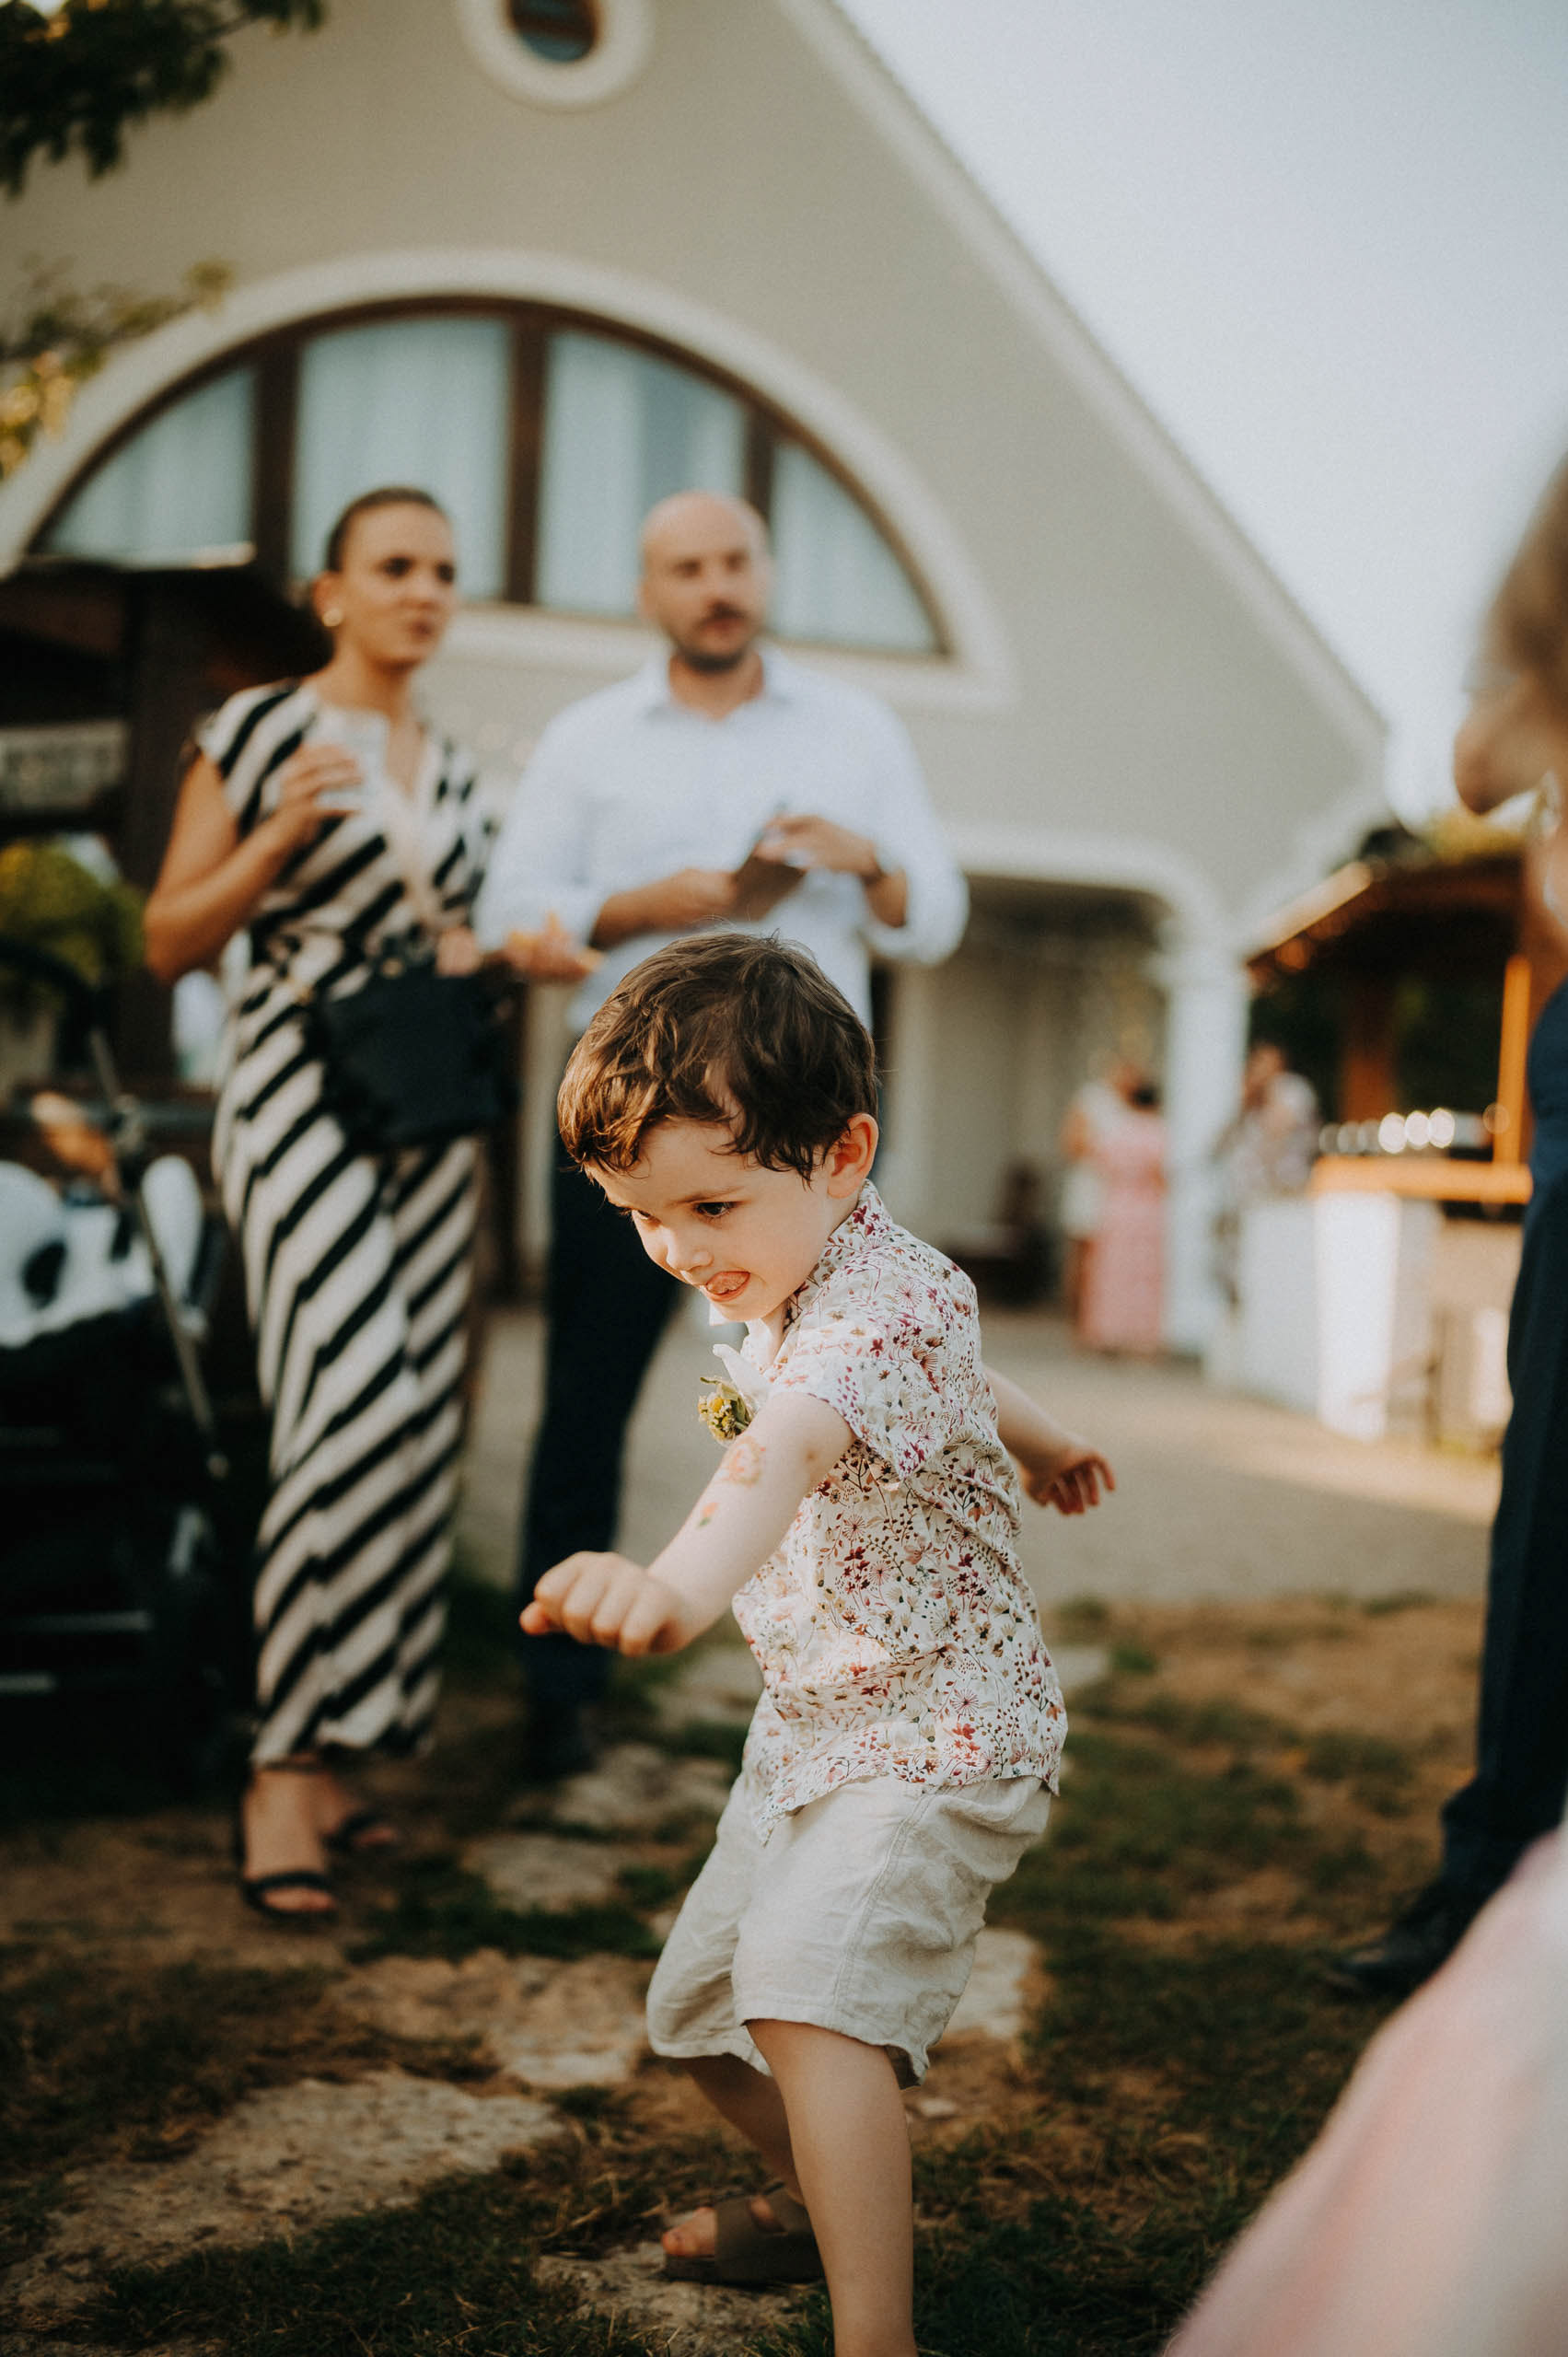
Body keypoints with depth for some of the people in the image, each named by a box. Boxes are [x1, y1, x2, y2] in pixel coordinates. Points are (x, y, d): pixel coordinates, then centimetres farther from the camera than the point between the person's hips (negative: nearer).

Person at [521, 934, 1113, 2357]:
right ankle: (831, 2202, 45)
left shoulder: (883, 1305, -29)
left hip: (937, 1725, -10)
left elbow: (791, 1451, -53)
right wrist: (1027, 1432, 42)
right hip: (812, 1718, 10)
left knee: (813, 1991, -31)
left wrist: (680, 1583, -72)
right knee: (702, 2009, 19)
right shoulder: (798, 1278, 1)